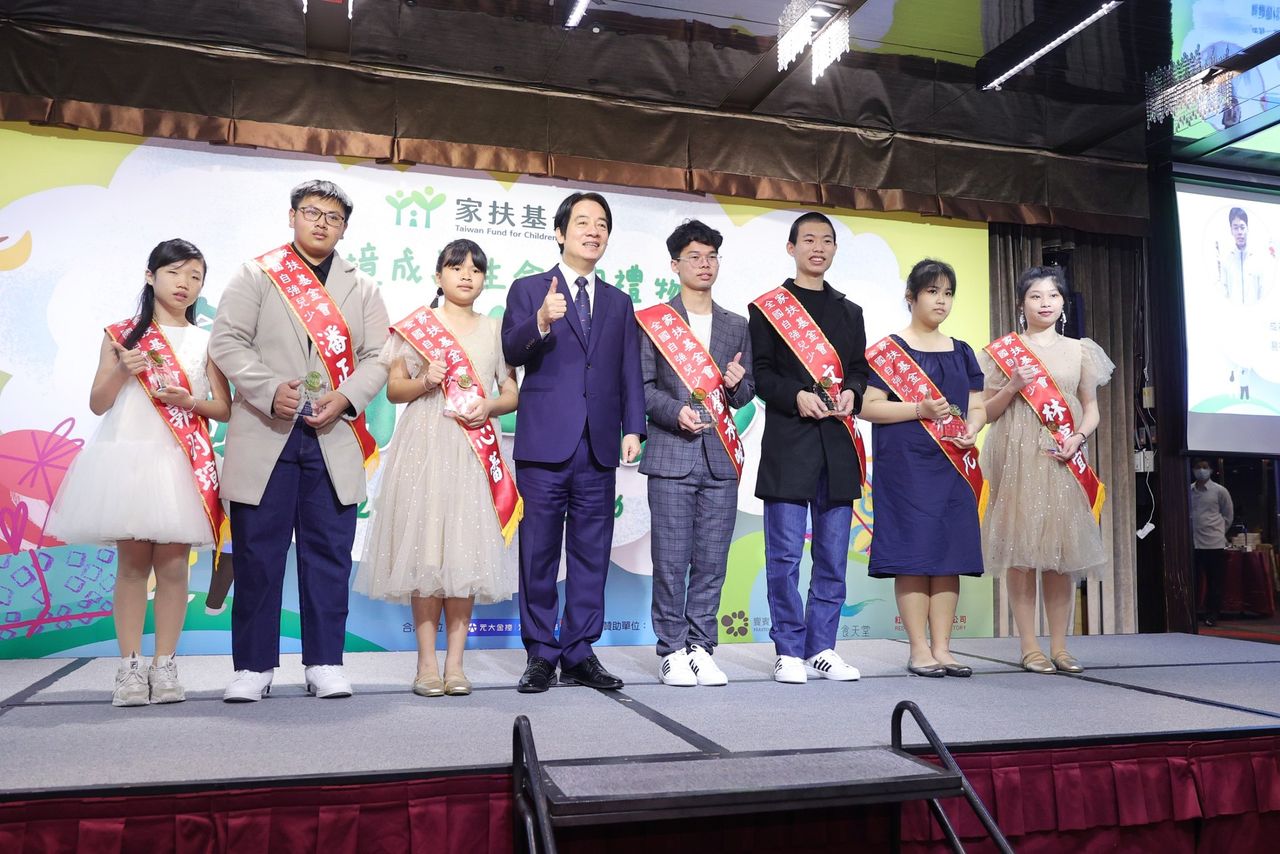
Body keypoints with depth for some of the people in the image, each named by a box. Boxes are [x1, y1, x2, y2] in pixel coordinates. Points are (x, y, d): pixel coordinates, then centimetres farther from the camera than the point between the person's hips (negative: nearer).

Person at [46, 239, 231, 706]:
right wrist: (121, 372, -10)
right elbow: (98, 404, 7)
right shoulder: (122, 335, 8)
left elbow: (224, 408, 7)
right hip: (127, 457, 0)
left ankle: (165, 665, 9)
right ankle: (130, 666, 9)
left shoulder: (206, 341, 9)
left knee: (172, 565, 0)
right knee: (132, 564, 2)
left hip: (181, 463, 0)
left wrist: (189, 400, -11)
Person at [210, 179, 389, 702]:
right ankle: (254, 665, 13)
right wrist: (270, 390, -16)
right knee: (257, 553, 2)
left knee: (329, 553, 4)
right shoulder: (256, 275, 10)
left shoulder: (362, 288, 16)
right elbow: (227, 342, 0)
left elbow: (377, 357, 7)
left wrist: (346, 397, -11)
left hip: (334, 439, 2)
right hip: (264, 437, -1)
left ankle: (324, 663, 13)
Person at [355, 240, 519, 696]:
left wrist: (489, 406, -8)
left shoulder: (495, 329, 15)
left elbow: (512, 394, 12)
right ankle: (427, 661, 2)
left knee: (466, 548, -2)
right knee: (424, 546, -5)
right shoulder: (414, 324, 9)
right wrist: (424, 381, -12)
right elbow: (394, 389, 7)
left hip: (475, 448, 2)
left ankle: (455, 662, 4)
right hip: (425, 444, -1)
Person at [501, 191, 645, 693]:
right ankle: (541, 655, 13)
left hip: (599, 447, 4)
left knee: (591, 555, 6)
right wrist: (540, 322, -27)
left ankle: (579, 655, 16)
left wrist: (632, 428, 0)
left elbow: (630, 373, 12)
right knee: (539, 553, 3)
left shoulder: (619, 303, 18)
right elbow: (512, 352, -8)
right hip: (544, 444, -3)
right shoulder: (529, 290, 7)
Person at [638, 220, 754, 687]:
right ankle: (672, 652, 9)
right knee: (671, 561, -1)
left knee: (712, 562, 5)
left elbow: (745, 395, 17)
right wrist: (676, 412, -15)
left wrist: (738, 385, -5)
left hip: (720, 457, 3)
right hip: (671, 455, -3)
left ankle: (701, 649, 15)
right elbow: (643, 384, 0)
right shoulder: (653, 320, 6)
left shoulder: (737, 326, 16)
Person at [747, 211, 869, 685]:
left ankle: (822, 649, 16)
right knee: (786, 555, -2)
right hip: (788, 444, -4)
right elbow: (759, 372, 0)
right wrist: (796, 396, -16)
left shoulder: (850, 312, 21)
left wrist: (851, 393, -4)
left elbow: (860, 369, 17)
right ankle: (789, 651, 7)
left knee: (833, 557, 7)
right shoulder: (766, 308, 7)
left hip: (839, 446, 4)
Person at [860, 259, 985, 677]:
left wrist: (971, 431, -6)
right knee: (913, 553, -5)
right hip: (906, 466, -5)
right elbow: (869, 406, -9)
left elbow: (978, 407, 16)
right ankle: (919, 650, 3)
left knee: (949, 553, 4)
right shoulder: (889, 350, -1)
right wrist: (922, 410, -18)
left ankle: (941, 648, 12)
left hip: (954, 466, 5)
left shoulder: (962, 353, 16)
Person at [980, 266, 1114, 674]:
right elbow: (987, 413, 7)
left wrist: (1078, 437, -6)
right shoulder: (1003, 350, 6)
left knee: (1062, 550, 1)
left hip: (1064, 461, 2)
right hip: (1018, 457, -2)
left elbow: (1091, 410, 13)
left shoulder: (1079, 351, 14)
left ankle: (1059, 646, 8)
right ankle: (1030, 647, 0)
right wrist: (1012, 387, -10)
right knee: (1020, 548, -6)